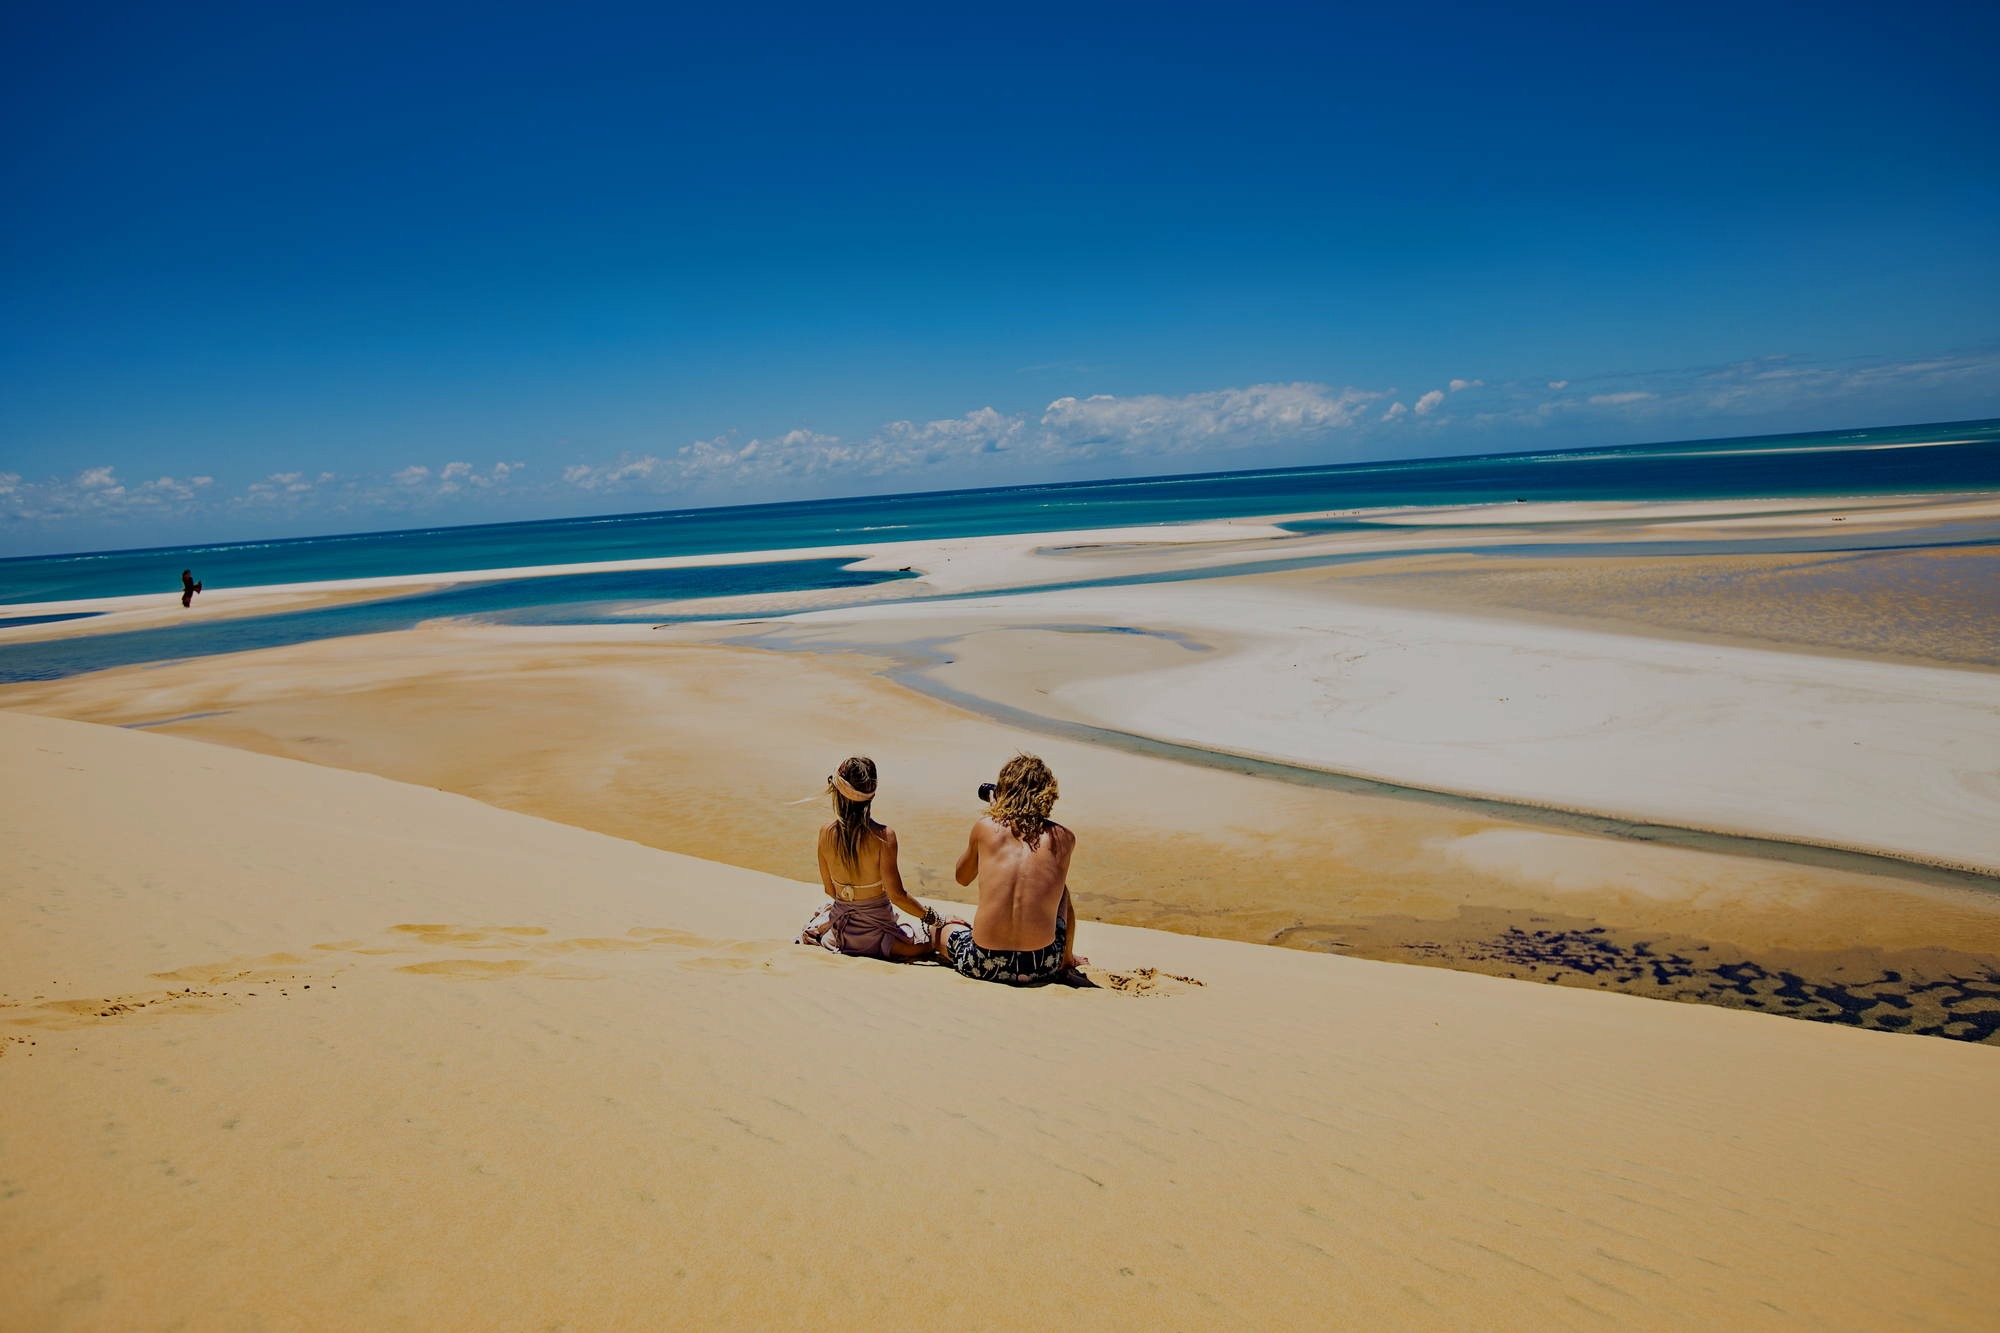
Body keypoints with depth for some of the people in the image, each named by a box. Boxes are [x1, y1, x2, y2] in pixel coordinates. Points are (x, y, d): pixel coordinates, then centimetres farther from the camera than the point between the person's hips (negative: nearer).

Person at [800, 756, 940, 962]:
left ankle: (817, 931, 16)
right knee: (938, 938, 10)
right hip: (874, 934, -7)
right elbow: (896, 895, -23)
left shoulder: (826, 833, -12)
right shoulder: (883, 835, -26)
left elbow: (829, 890, 1)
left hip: (841, 930, 7)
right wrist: (937, 918, -12)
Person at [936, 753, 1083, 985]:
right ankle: (1067, 959, 43)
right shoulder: (1064, 838, 1)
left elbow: (962, 877, 19)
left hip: (984, 965, 0)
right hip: (1041, 967, 1)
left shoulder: (986, 826, 0)